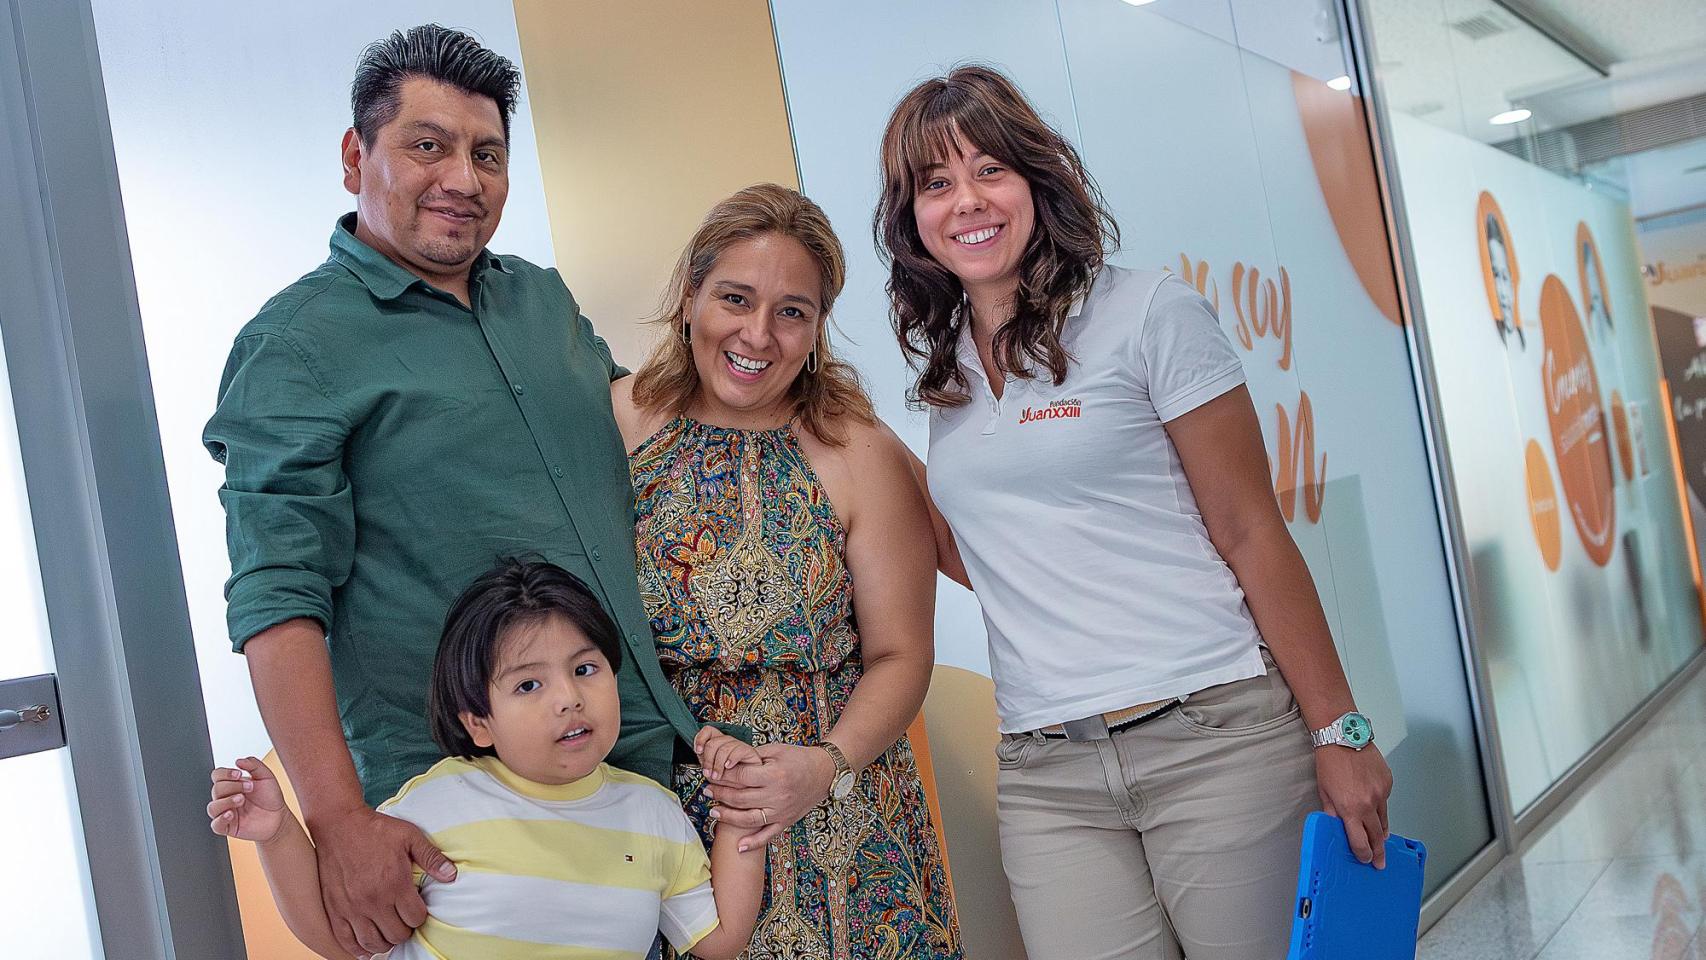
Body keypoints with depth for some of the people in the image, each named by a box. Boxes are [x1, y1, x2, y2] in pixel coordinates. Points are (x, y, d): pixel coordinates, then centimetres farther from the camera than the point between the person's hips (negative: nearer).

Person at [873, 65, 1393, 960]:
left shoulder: (1148, 312, -2)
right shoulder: (941, 367, 12)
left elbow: (1253, 536, -4)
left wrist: (1338, 734, -5)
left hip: (1216, 732, -3)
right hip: (1044, 775, 4)